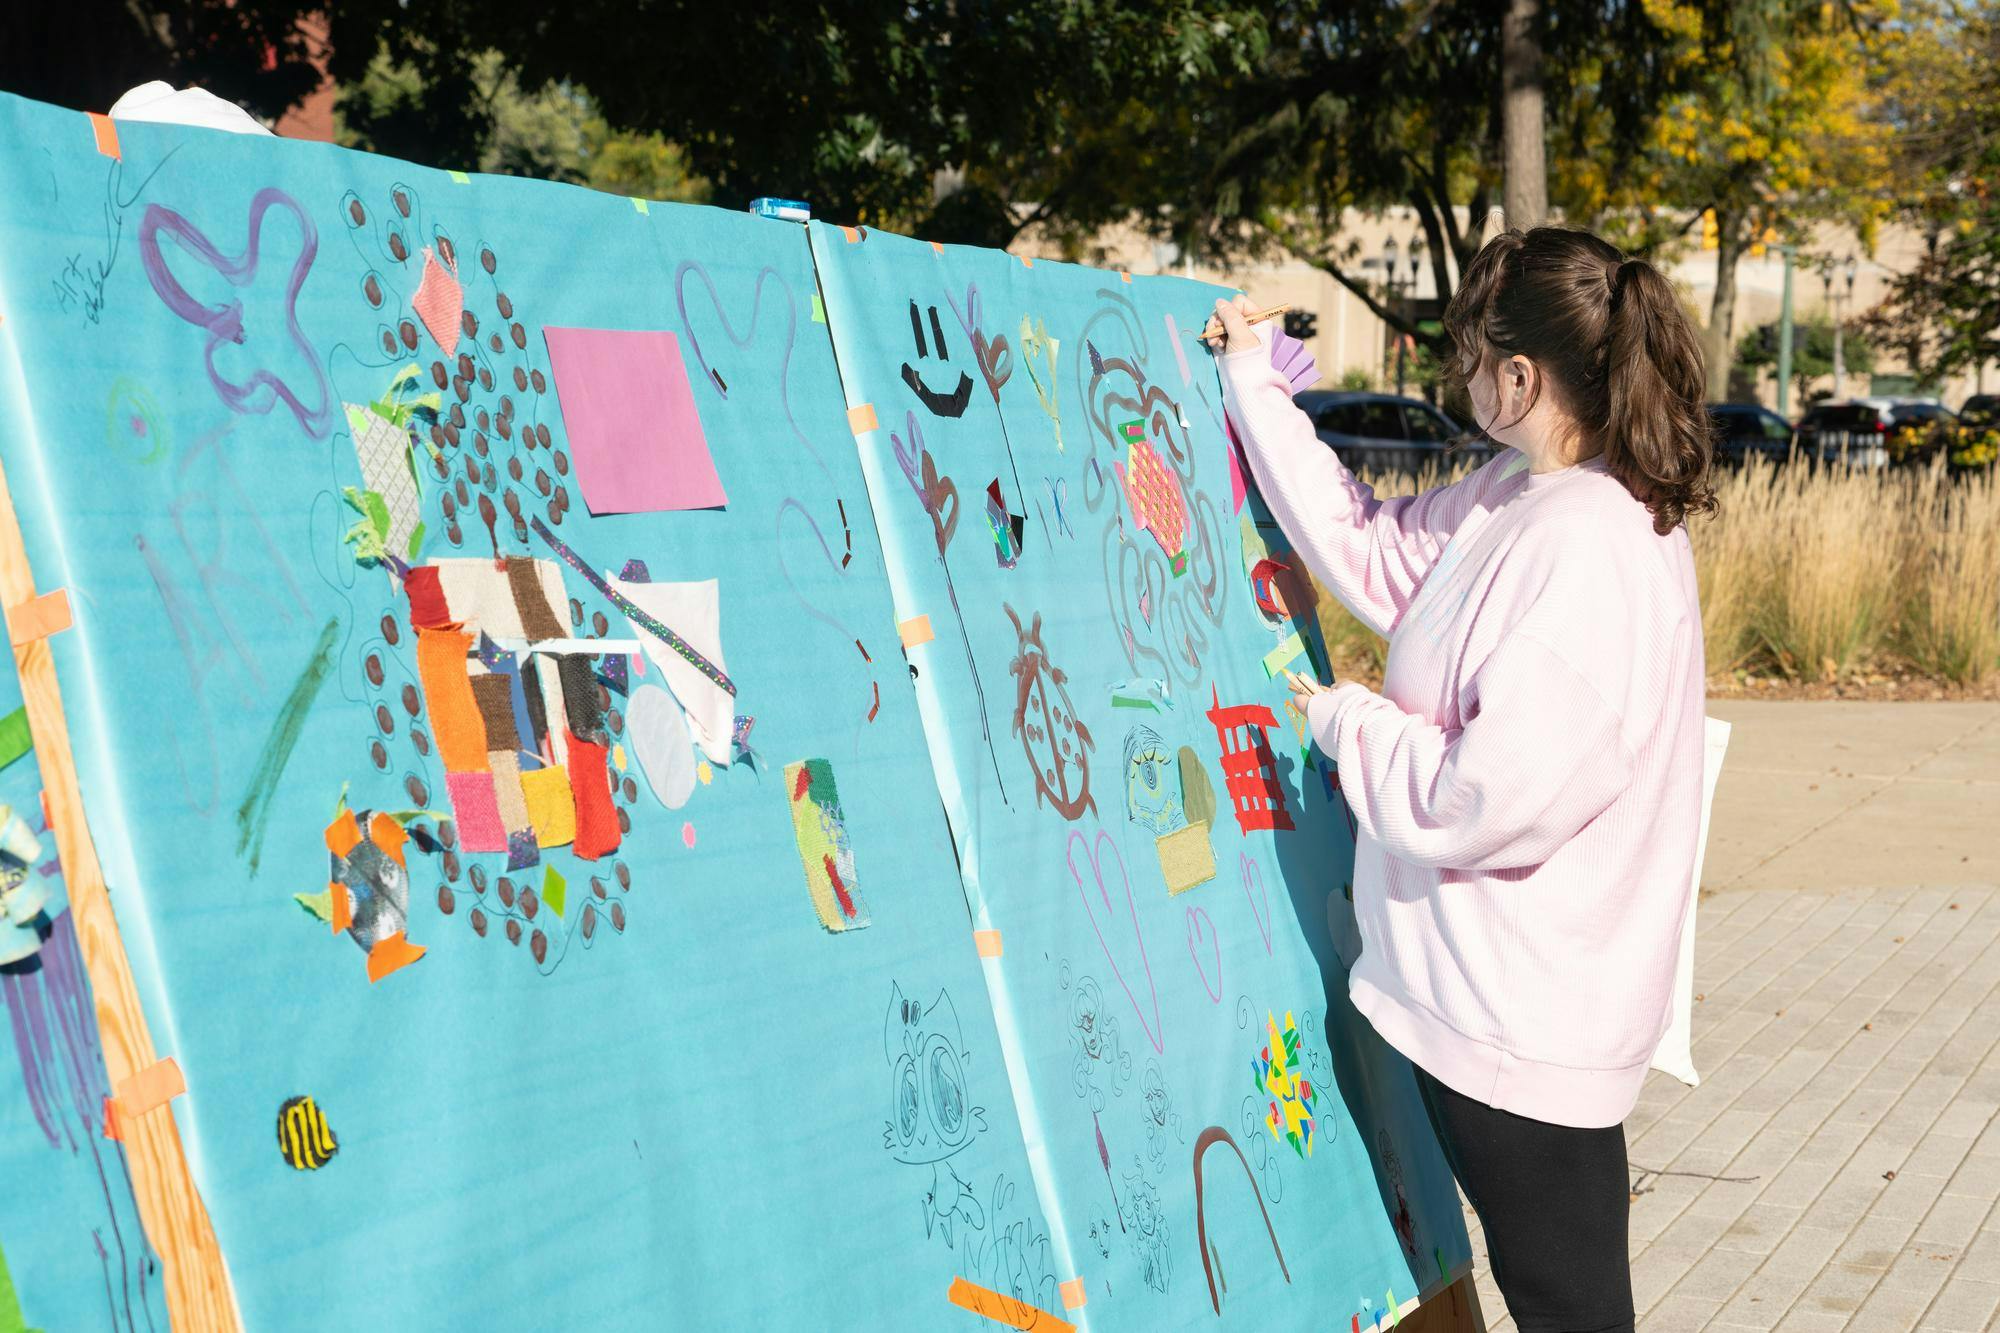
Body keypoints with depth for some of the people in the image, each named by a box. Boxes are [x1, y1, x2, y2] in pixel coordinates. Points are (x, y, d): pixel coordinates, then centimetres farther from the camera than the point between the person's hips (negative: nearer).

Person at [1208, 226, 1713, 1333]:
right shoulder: (1519, 496, 4)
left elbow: (1495, 801, -28)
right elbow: (1374, 553, 14)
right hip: (1480, 991, 10)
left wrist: (1348, 723, -11)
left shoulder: (1589, 549, -26)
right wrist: (1255, 387, 16)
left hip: (1526, 1022, -10)